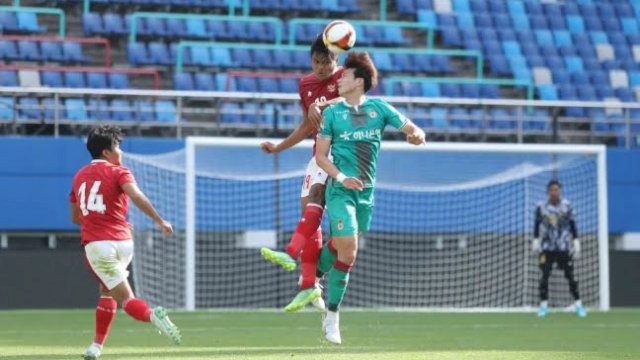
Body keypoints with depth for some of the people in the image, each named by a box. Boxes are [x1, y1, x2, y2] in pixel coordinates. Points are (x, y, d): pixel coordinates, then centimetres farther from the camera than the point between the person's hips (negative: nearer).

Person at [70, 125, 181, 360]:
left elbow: (75, 218, 25)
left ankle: (152, 316, -39)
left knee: (126, 298, -7)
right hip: (122, 242, -1)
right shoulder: (118, 172, 3)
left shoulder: (79, 176, 18)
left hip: (95, 245, 1)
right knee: (107, 291, 23)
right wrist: (159, 221, -14)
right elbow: (136, 196, -18)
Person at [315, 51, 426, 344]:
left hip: (366, 191, 3)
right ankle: (332, 317, -2)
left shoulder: (380, 109, 3)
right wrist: (341, 178, -18)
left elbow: (415, 132, 5)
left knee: (339, 246, 14)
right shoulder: (332, 113, -2)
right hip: (340, 191, -3)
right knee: (348, 252, -13)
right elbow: (321, 155, -2)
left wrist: (416, 135, -20)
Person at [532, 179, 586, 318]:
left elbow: (572, 224, 4)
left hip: (564, 247, 0)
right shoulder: (541, 207, -1)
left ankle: (578, 304, 4)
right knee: (544, 275, -5)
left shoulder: (567, 205, 0)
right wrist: (535, 241, 3)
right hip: (547, 247, 0)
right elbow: (537, 225, 7)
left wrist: (576, 243, 1)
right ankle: (543, 305, 4)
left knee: (570, 275, -2)